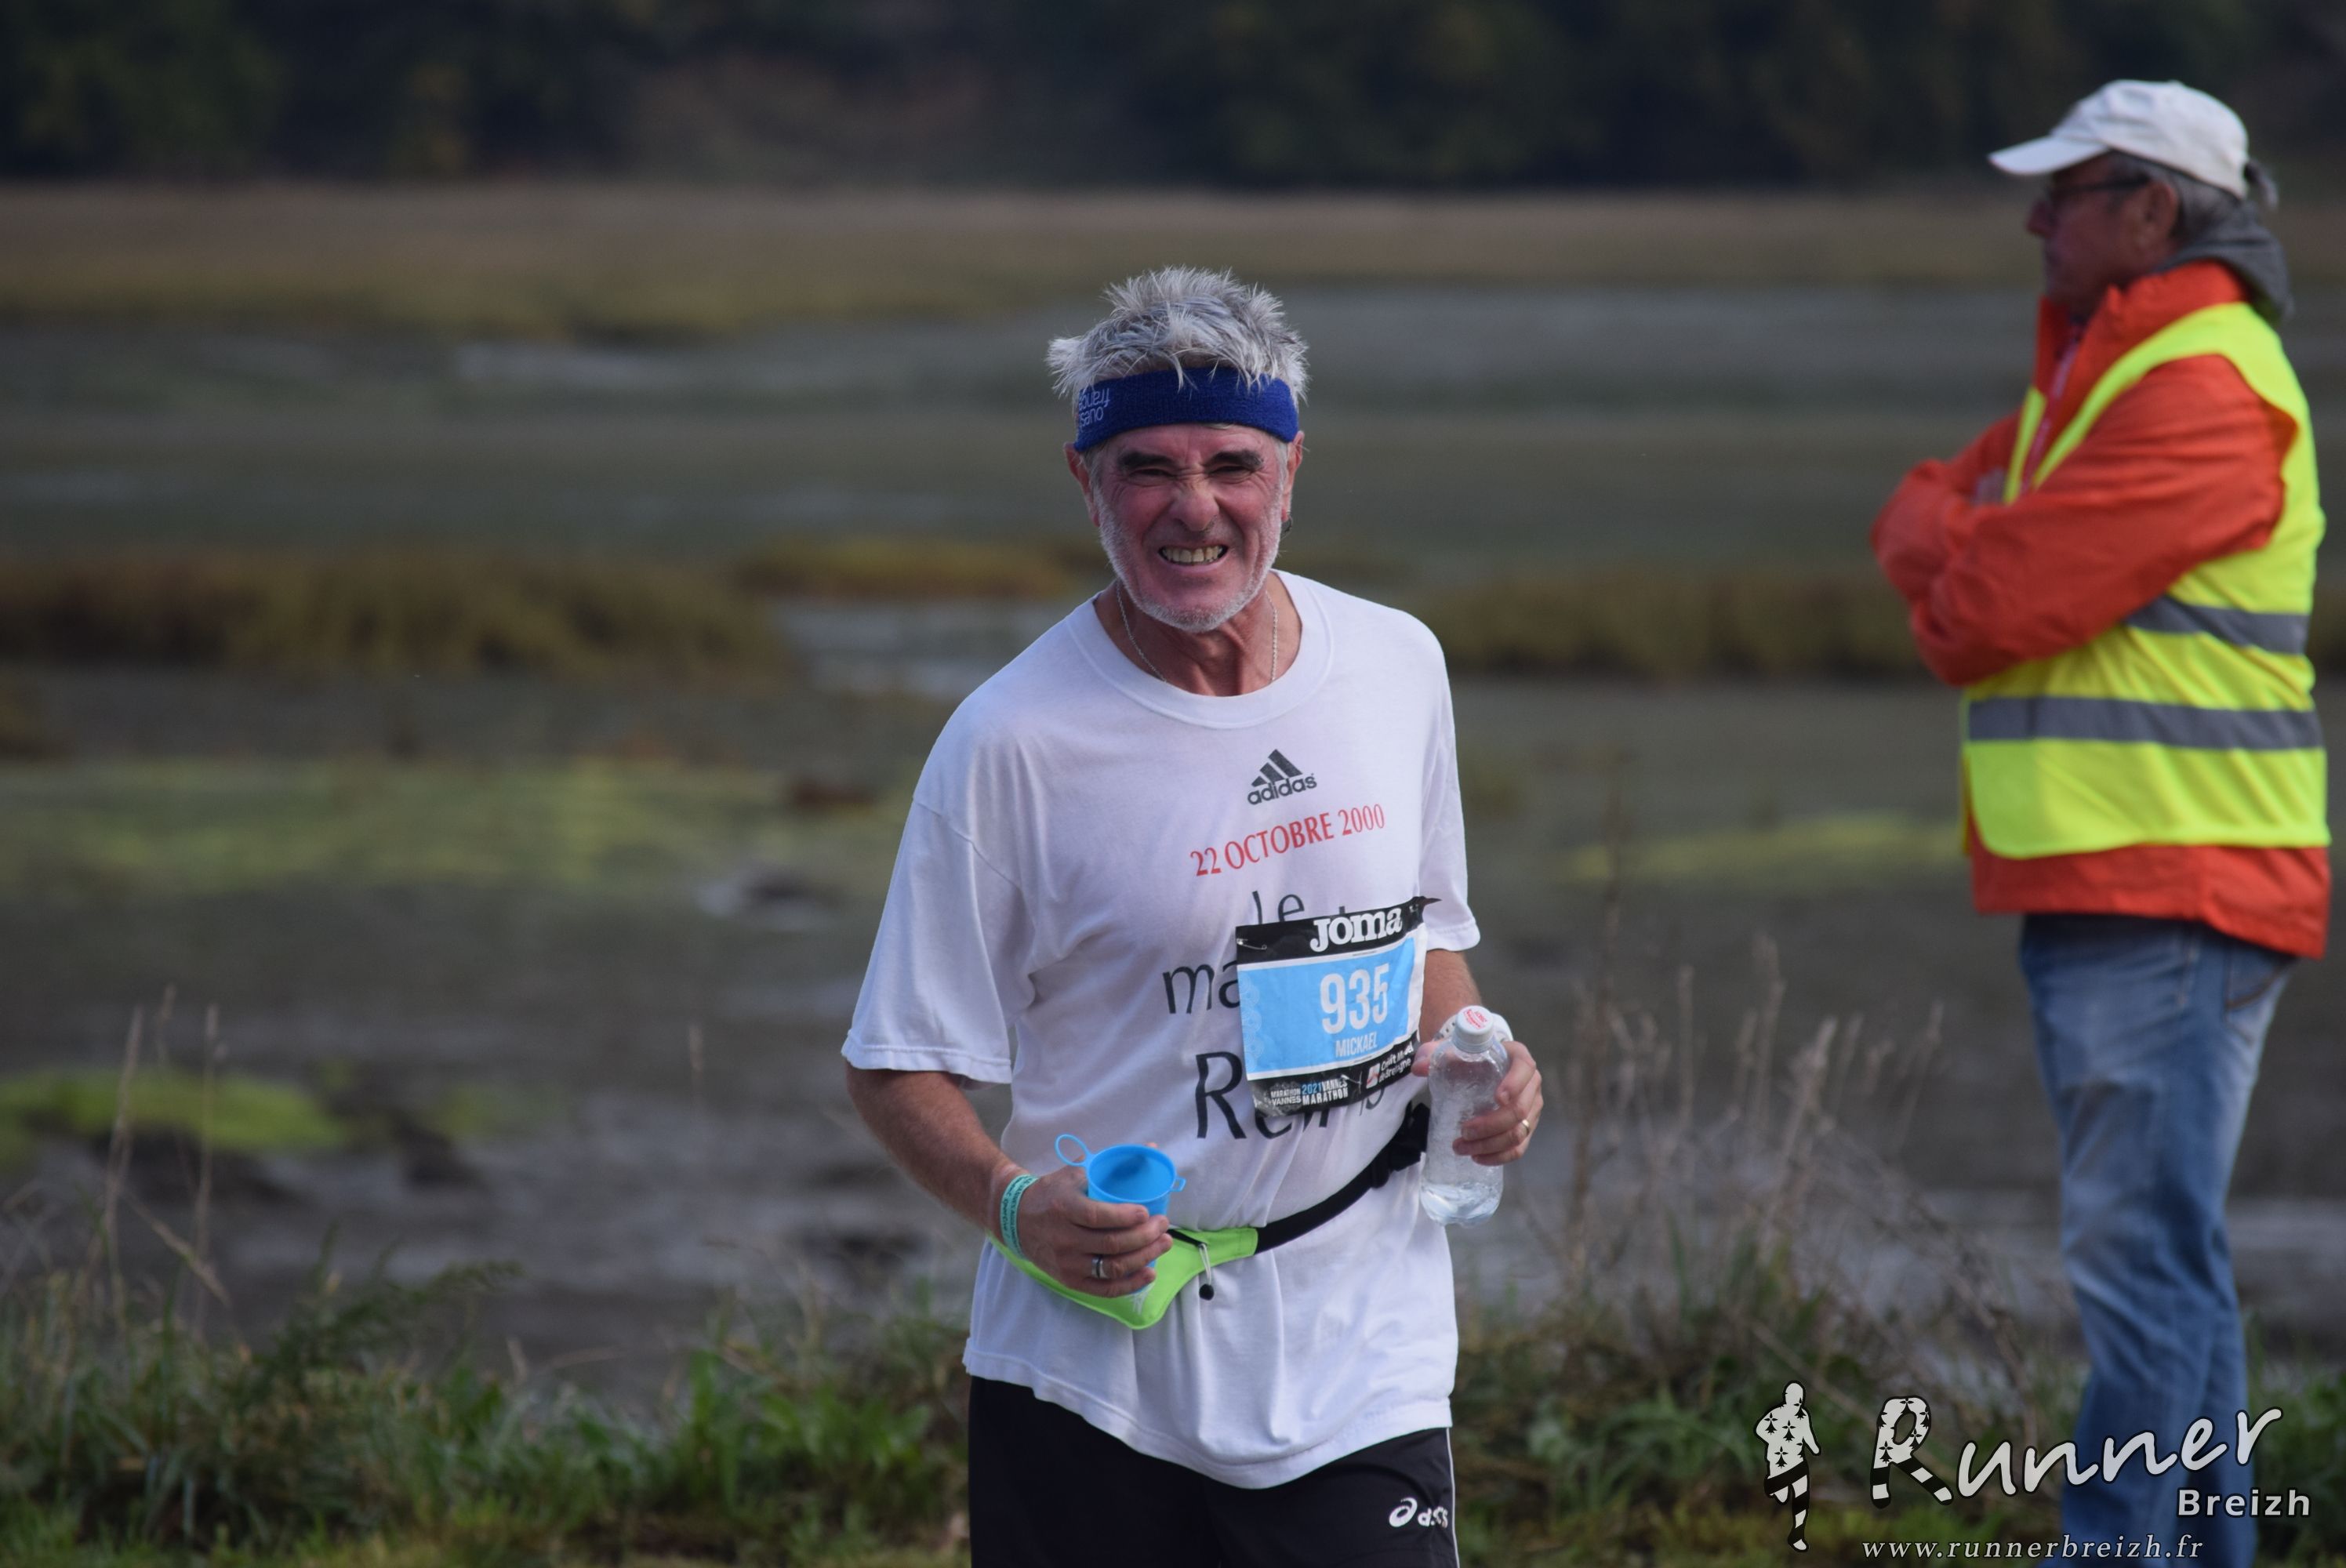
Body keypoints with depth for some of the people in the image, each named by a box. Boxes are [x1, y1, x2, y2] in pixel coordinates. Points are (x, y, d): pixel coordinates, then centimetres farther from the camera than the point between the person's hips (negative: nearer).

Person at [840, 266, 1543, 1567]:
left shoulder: (1396, 667, 5)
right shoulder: (1014, 741, -9)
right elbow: (899, 1067, -5)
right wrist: (1013, 1205, -23)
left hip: (1356, 1362, 3)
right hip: (1089, 1376, -3)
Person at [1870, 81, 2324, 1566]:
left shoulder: (2201, 390, -16)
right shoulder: (2097, 369, 19)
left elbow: (1993, 605, -19)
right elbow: (1923, 513, 18)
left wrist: (1952, 554, 2)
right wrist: (1973, 539, -3)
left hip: (2171, 902, -11)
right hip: (2103, 889, 11)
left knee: (2142, 1258, -11)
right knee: (2163, 1259, 15)